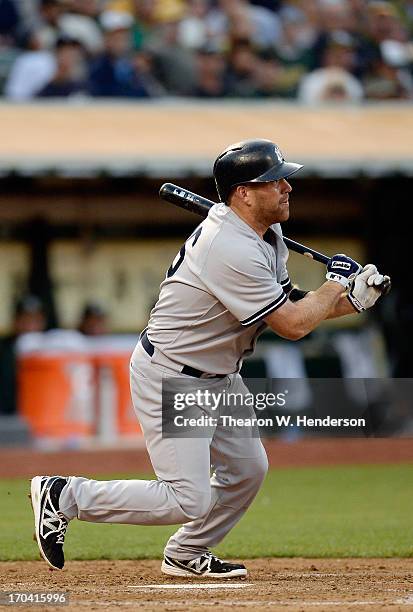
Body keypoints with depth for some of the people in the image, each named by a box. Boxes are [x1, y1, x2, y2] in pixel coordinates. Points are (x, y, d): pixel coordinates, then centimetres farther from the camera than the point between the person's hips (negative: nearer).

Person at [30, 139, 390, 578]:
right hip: (169, 380, -10)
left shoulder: (267, 236, 3)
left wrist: (352, 299, -5)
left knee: (246, 470, 15)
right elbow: (293, 325, -23)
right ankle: (63, 496, -1)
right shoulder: (233, 252, -29)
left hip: (218, 377, 10)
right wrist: (337, 282, -7)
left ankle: (185, 555, 33)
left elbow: (287, 308, 9)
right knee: (189, 501, -13)